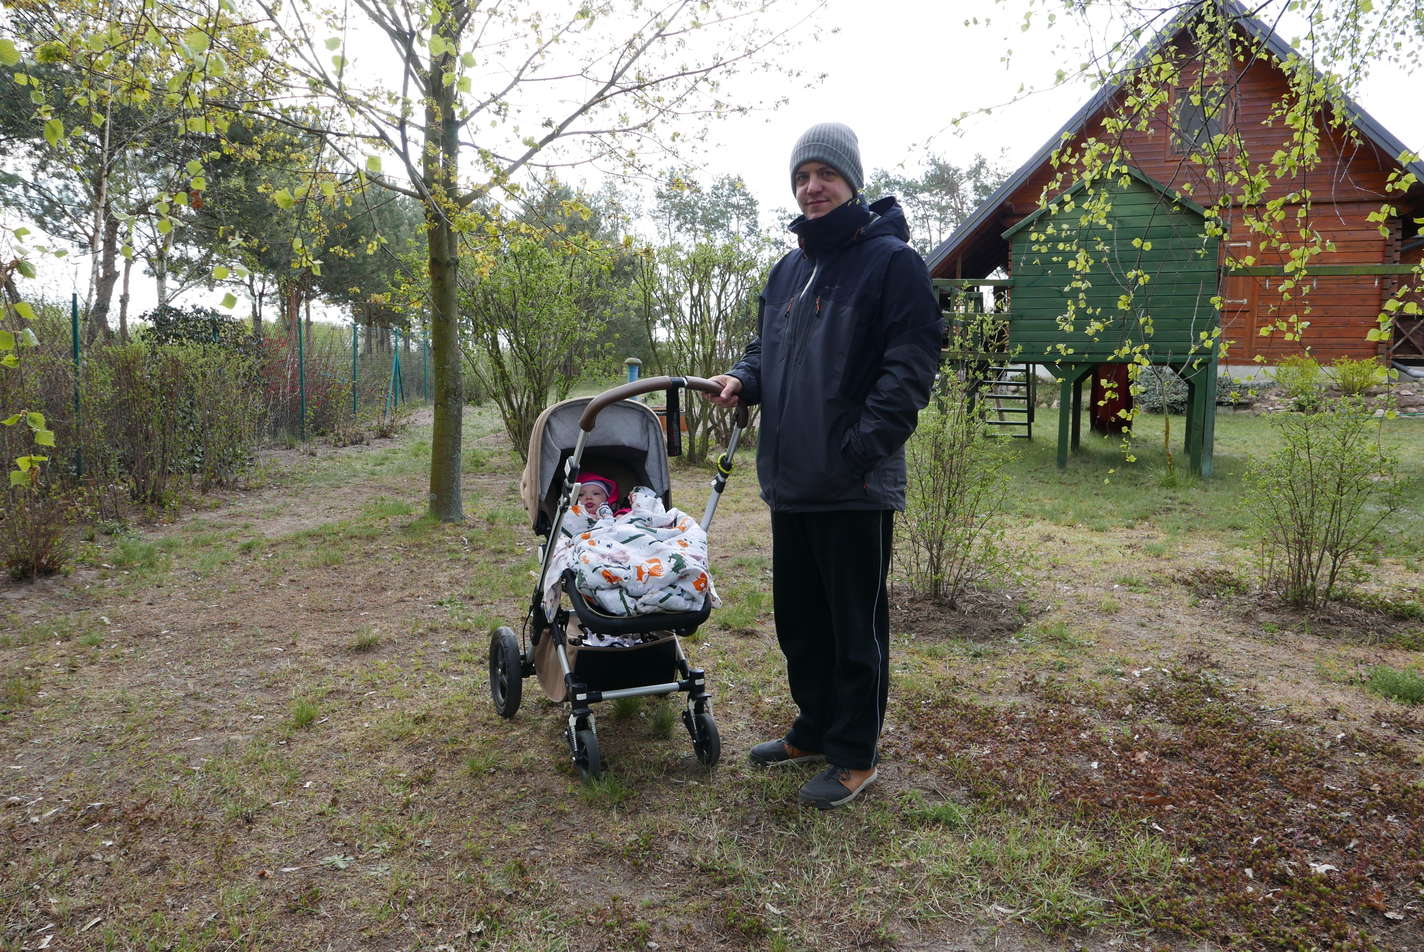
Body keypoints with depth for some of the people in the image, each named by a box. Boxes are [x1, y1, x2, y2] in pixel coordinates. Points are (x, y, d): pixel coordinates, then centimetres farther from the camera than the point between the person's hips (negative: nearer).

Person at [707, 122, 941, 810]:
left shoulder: (891, 261, -7)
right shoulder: (788, 269, 16)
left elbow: (910, 364, -14)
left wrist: (864, 447, -23)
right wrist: (743, 379, 3)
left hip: (855, 487, -8)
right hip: (790, 480, 8)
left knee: (855, 625, 4)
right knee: (798, 618, 17)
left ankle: (855, 757, 19)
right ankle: (815, 731, 35)